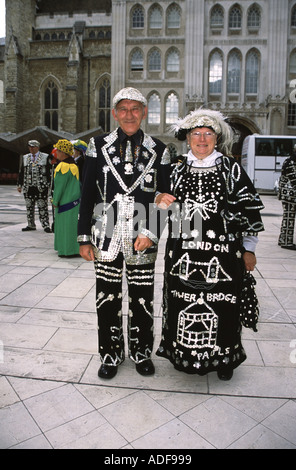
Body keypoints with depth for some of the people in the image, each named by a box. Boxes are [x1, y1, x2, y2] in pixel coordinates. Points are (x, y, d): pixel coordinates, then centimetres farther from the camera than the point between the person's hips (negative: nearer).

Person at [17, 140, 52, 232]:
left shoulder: (45, 157, 2)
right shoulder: (25, 158, 14)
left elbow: (49, 172, 1)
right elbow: (21, 172, 16)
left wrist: (49, 184, -5)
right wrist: (19, 185, 12)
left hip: (41, 187, -4)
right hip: (28, 187, 4)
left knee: (43, 207, -2)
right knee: (29, 207, 9)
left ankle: (46, 225, 3)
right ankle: (31, 225, 20)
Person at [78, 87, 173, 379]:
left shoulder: (158, 150, 4)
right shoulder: (99, 146, 4)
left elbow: (165, 197, 6)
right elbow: (87, 194, 4)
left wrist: (151, 233, -7)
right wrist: (85, 239, 1)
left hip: (142, 239, 0)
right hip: (107, 238, 0)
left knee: (142, 300, 9)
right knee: (107, 300, 9)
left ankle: (141, 353, 32)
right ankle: (111, 355, 30)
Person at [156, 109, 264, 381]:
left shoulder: (230, 168, 1)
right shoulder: (178, 169, 8)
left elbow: (250, 208, 3)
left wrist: (249, 249, 2)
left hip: (222, 253, -1)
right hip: (183, 253, 2)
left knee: (222, 306, 5)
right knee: (184, 305, 9)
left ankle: (224, 358, 28)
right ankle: (184, 354, 31)